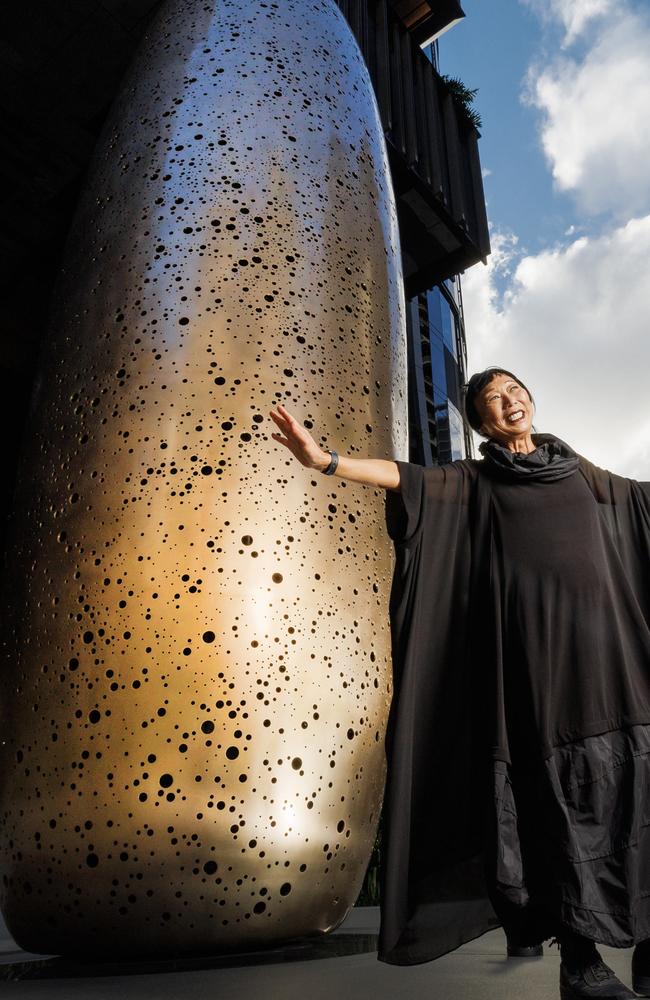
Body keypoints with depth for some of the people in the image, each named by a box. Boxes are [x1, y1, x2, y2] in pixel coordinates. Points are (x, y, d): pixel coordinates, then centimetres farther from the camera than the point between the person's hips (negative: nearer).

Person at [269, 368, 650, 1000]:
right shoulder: (475, 481, 9)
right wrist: (325, 461, -22)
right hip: (539, 651, -4)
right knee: (562, 796, -5)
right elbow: (405, 476, -6)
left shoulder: (578, 471, 21)